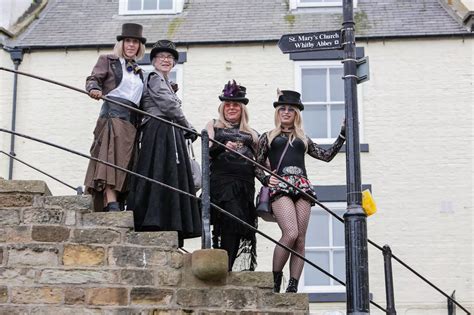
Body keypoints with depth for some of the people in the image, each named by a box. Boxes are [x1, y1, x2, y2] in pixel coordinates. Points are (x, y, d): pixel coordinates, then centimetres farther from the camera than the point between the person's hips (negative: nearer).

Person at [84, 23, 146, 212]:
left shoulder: (139, 72, 27)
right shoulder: (108, 60, 12)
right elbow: (93, 79, 0)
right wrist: (94, 89, -23)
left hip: (131, 121, 6)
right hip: (113, 114, -6)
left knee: (125, 162, -2)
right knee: (111, 156, -21)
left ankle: (120, 203, -5)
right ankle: (111, 204, -33)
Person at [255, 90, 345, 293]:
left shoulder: (303, 139, 27)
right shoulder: (268, 137, 19)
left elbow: (327, 156, 24)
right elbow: (257, 166, 14)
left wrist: (342, 135, 18)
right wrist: (266, 179, -5)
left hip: (302, 185, 3)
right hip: (279, 186, -3)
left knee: (300, 239, -7)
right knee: (291, 233, -23)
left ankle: (293, 286, -6)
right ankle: (275, 280, -9)